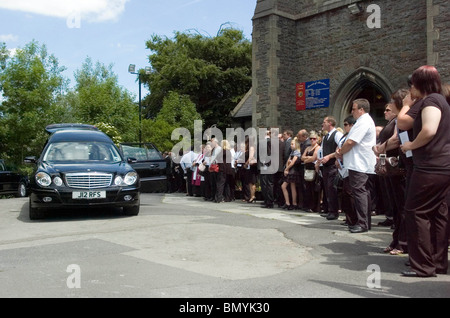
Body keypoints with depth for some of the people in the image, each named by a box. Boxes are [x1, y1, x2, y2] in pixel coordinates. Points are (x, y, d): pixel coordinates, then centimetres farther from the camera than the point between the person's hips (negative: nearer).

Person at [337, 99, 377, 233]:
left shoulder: (363, 122, -13)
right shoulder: (365, 120, 22)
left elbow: (350, 142, -19)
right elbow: (351, 141, 22)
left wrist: (340, 152, -2)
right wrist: (342, 150, 6)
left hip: (359, 165, -11)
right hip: (362, 164, 11)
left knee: (359, 192, -10)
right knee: (363, 192, 12)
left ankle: (363, 223, -7)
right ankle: (365, 222, 19)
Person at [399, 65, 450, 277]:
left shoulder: (431, 100, -10)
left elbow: (429, 130, -26)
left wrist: (411, 145, -12)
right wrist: (409, 103, 18)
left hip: (431, 166, -10)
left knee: (416, 212, -5)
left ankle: (423, 266, 0)